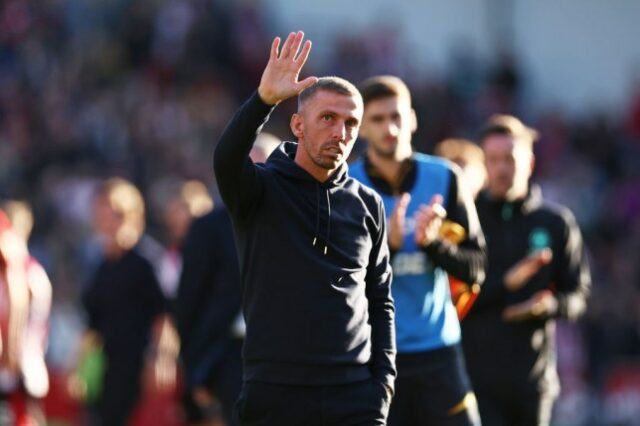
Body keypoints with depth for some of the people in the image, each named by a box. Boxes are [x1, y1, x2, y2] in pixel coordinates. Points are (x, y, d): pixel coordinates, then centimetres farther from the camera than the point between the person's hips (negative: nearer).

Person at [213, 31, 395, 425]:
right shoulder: (261, 190, 1)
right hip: (274, 393, -3)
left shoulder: (368, 205, 12)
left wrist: (384, 377, 4)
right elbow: (227, 160, -23)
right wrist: (264, 100, -38)